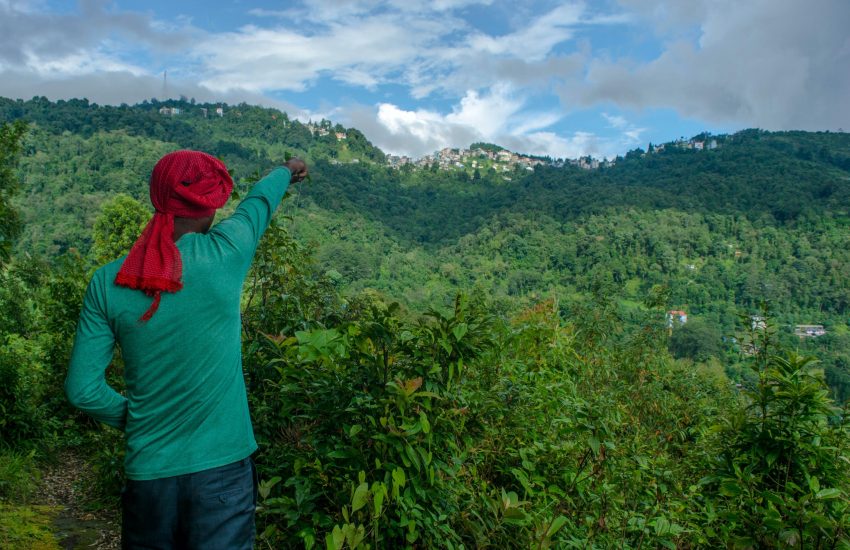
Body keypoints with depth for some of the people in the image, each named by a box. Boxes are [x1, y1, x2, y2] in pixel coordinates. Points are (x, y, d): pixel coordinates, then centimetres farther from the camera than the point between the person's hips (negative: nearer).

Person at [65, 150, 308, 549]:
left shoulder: (106, 283, -7)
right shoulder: (224, 253, -13)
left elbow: (81, 388, -4)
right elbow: (260, 200, 9)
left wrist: (131, 418, 12)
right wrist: (288, 170, 29)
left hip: (147, 471, 3)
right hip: (220, 467, -2)